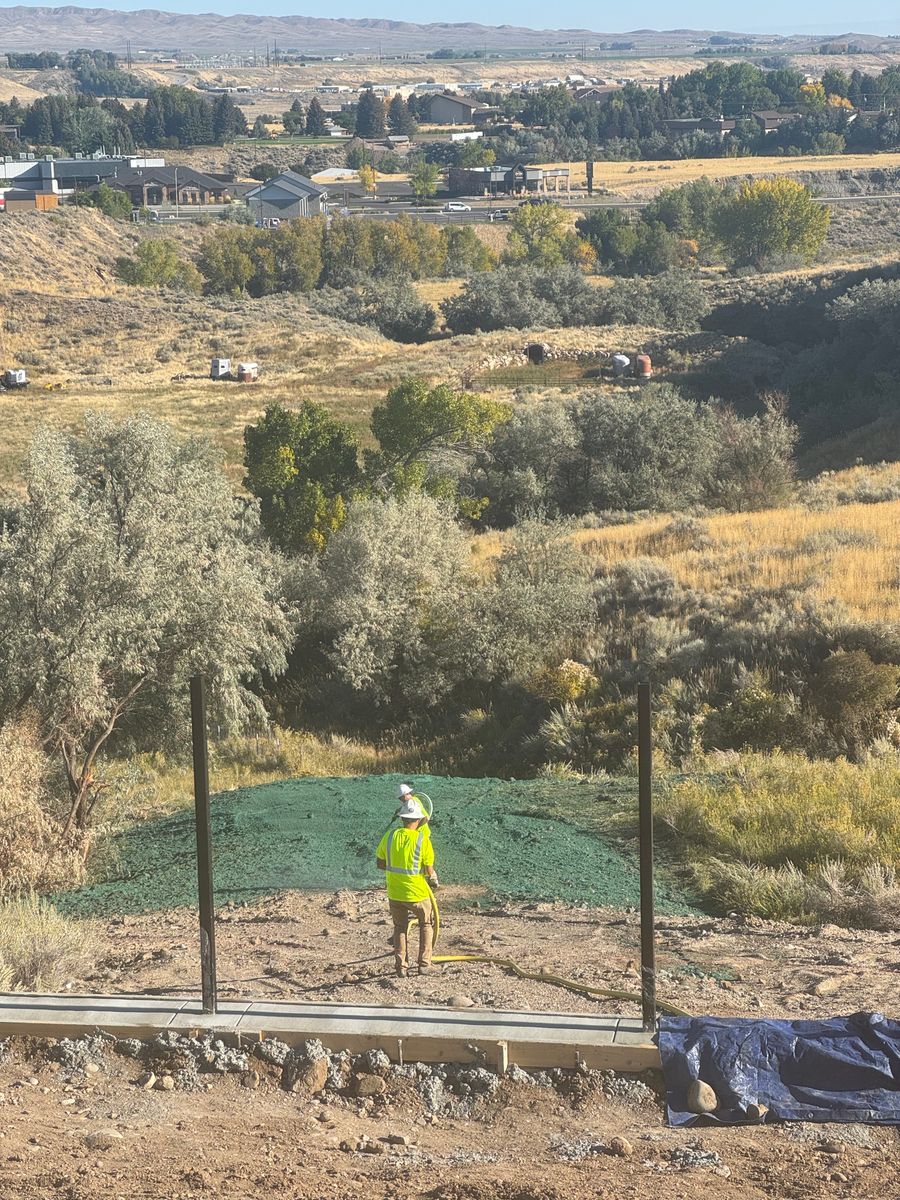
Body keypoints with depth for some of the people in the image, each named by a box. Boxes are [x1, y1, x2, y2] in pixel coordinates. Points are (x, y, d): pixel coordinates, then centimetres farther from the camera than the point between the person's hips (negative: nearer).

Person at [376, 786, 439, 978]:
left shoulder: (389, 836, -6)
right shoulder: (423, 839, -16)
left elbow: (379, 863, 2)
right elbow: (429, 871, -13)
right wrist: (434, 880, 8)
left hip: (394, 892, 3)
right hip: (417, 893, -3)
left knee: (400, 928, 19)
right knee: (426, 924, 20)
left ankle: (401, 966, 15)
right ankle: (424, 964, 17)